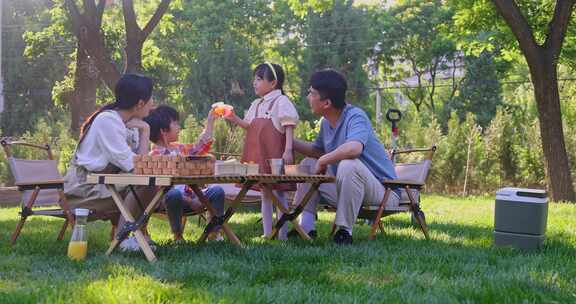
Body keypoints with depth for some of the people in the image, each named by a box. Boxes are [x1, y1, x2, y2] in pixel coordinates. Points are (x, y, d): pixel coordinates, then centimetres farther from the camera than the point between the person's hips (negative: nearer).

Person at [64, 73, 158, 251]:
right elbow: (135, 165, -22)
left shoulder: (130, 122, 8)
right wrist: (145, 130, -14)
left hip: (106, 185, 9)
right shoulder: (107, 121, -20)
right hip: (83, 189, -9)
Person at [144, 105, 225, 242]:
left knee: (217, 191, -9)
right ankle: (178, 236, -22)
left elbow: (201, 147, 29)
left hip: (189, 194, 7)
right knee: (174, 194, -40)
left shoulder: (179, 148, 15)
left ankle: (215, 232, -4)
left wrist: (210, 122, 28)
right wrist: (189, 201, -23)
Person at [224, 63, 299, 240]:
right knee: (265, 193, 11)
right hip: (259, 155, 8)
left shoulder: (281, 101, -7)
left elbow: (289, 127, -12)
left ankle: (282, 234, 1)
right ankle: (267, 233, 17)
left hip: (275, 155, -8)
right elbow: (250, 126, 20)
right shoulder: (256, 104, 16)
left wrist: (288, 150, -20)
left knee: (279, 192, -3)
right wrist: (235, 119, 3)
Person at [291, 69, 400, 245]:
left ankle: (344, 231, -23)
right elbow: (318, 151, 24)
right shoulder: (326, 123, 5)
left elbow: (353, 148, -43)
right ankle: (305, 227, 6)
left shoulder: (356, 117, -21)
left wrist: (323, 161, -28)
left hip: (384, 191, -9)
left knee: (348, 164, -36)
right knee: (308, 164, 11)